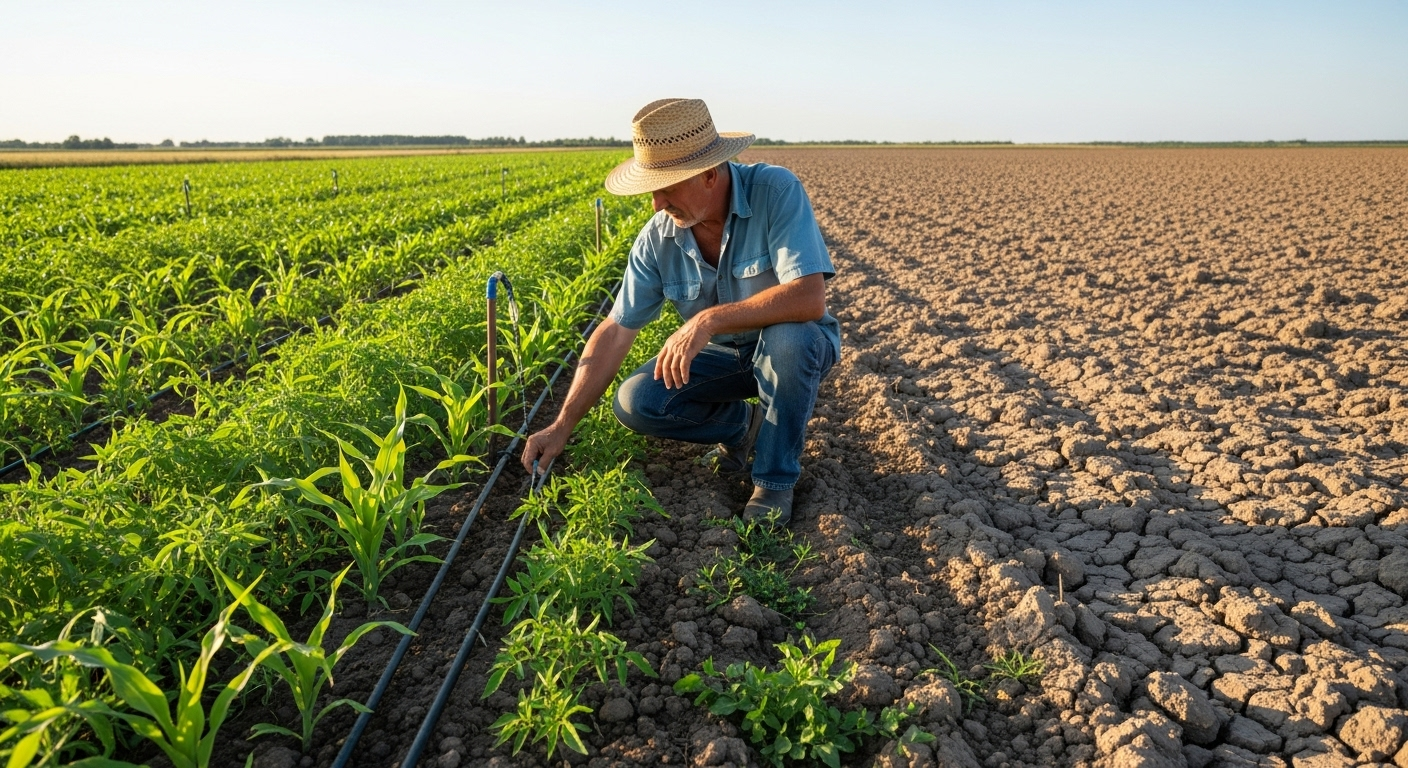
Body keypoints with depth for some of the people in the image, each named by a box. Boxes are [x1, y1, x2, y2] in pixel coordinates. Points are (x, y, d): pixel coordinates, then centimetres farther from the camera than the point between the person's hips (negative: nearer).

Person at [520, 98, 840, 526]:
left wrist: (709, 320, -42)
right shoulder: (657, 240, -14)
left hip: (794, 347, -3)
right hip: (721, 356, 4)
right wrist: (563, 425, -16)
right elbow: (615, 332, -12)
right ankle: (743, 425, 9)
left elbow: (810, 298, -37)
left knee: (787, 338, -39)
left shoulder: (775, 192, -27)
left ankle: (775, 479, -14)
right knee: (634, 403, -17)